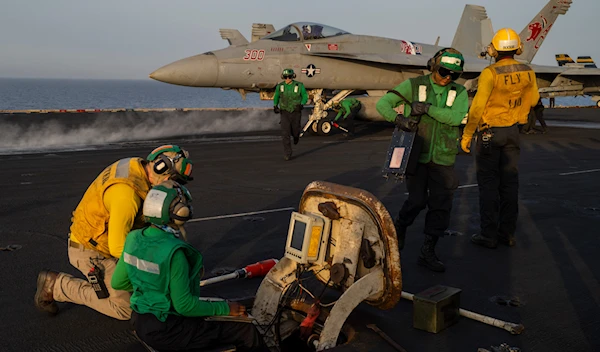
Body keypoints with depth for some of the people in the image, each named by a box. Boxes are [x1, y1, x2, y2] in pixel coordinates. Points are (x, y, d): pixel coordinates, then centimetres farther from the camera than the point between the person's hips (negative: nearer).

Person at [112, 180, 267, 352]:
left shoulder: (134, 238, -3)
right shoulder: (174, 252, -27)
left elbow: (117, 282, 9)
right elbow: (184, 306, -22)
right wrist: (226, 308, -10)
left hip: (140, 321, 9)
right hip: (165, 332, -9)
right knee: (248, 332, -5)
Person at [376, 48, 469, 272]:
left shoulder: (459, 92, 3)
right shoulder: (414, 85, -2)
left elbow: (456, 117, -16)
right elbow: (383, 104, -6)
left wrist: (427, 108, -23)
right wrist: (398, 118, -24)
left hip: (443, 158, 3)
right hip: (417, 154, -2)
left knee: (441, 204, 2)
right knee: (417, 200, -2)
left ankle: (428, 252, 14)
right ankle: (399, 229, 30)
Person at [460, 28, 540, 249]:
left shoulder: (490, 73, -18)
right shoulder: (527, 72, 0)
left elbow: (477, 107, -19)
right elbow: (533, 100, 13)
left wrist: (467, 135, -11)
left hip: (490, 133, -5)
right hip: (513, 131, 5)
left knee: (488, 183, 1)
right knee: (510, 182, 10)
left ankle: (489, 235, 4)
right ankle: (508, 232, 17)